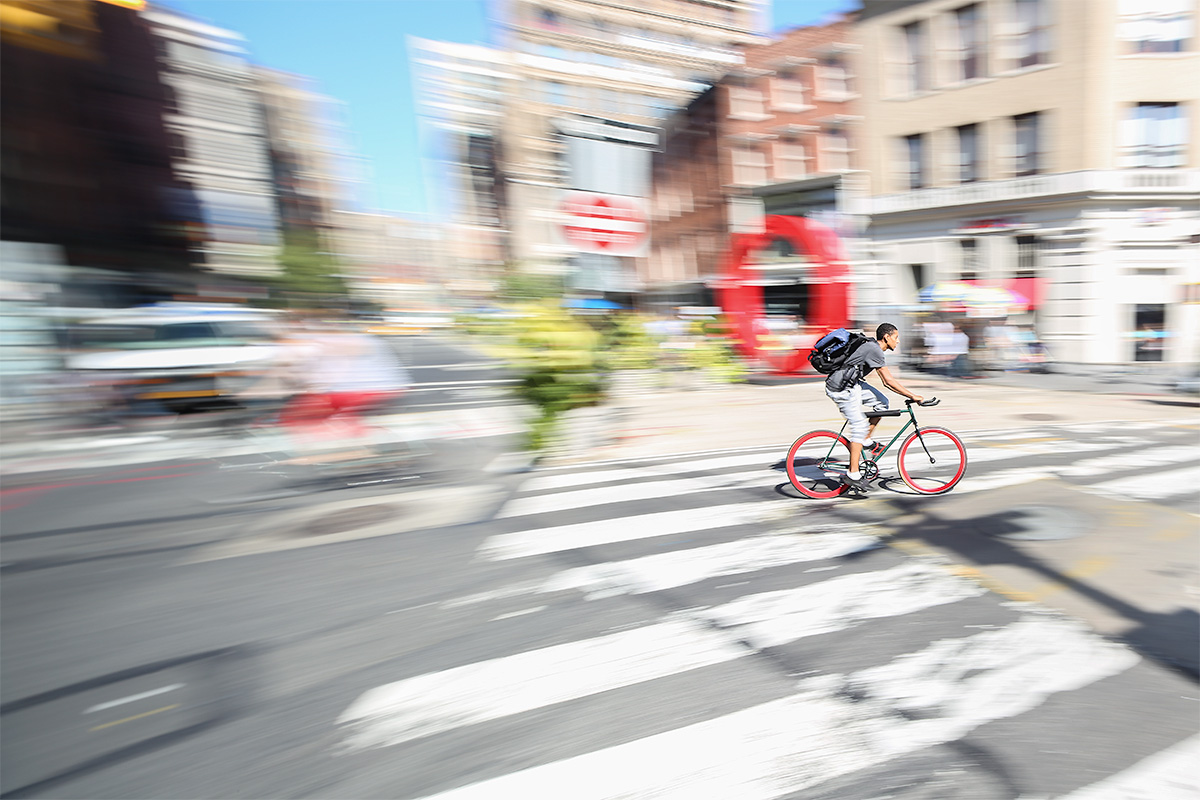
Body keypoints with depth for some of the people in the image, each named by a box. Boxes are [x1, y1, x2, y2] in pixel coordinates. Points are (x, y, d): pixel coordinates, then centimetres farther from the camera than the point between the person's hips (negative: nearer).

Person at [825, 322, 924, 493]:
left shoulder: (874, 348, 15)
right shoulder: (874, 349, -16)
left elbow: (886, 381, 21)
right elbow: (889, 381, -18)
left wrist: (908, 394, 18)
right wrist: (912, 396, -13)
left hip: (852, 384, 10)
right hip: (841, 390, -10)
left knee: (882, 403, 9)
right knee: (860, 426, -6)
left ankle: (866, 441, 20)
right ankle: (853, 475, -1)